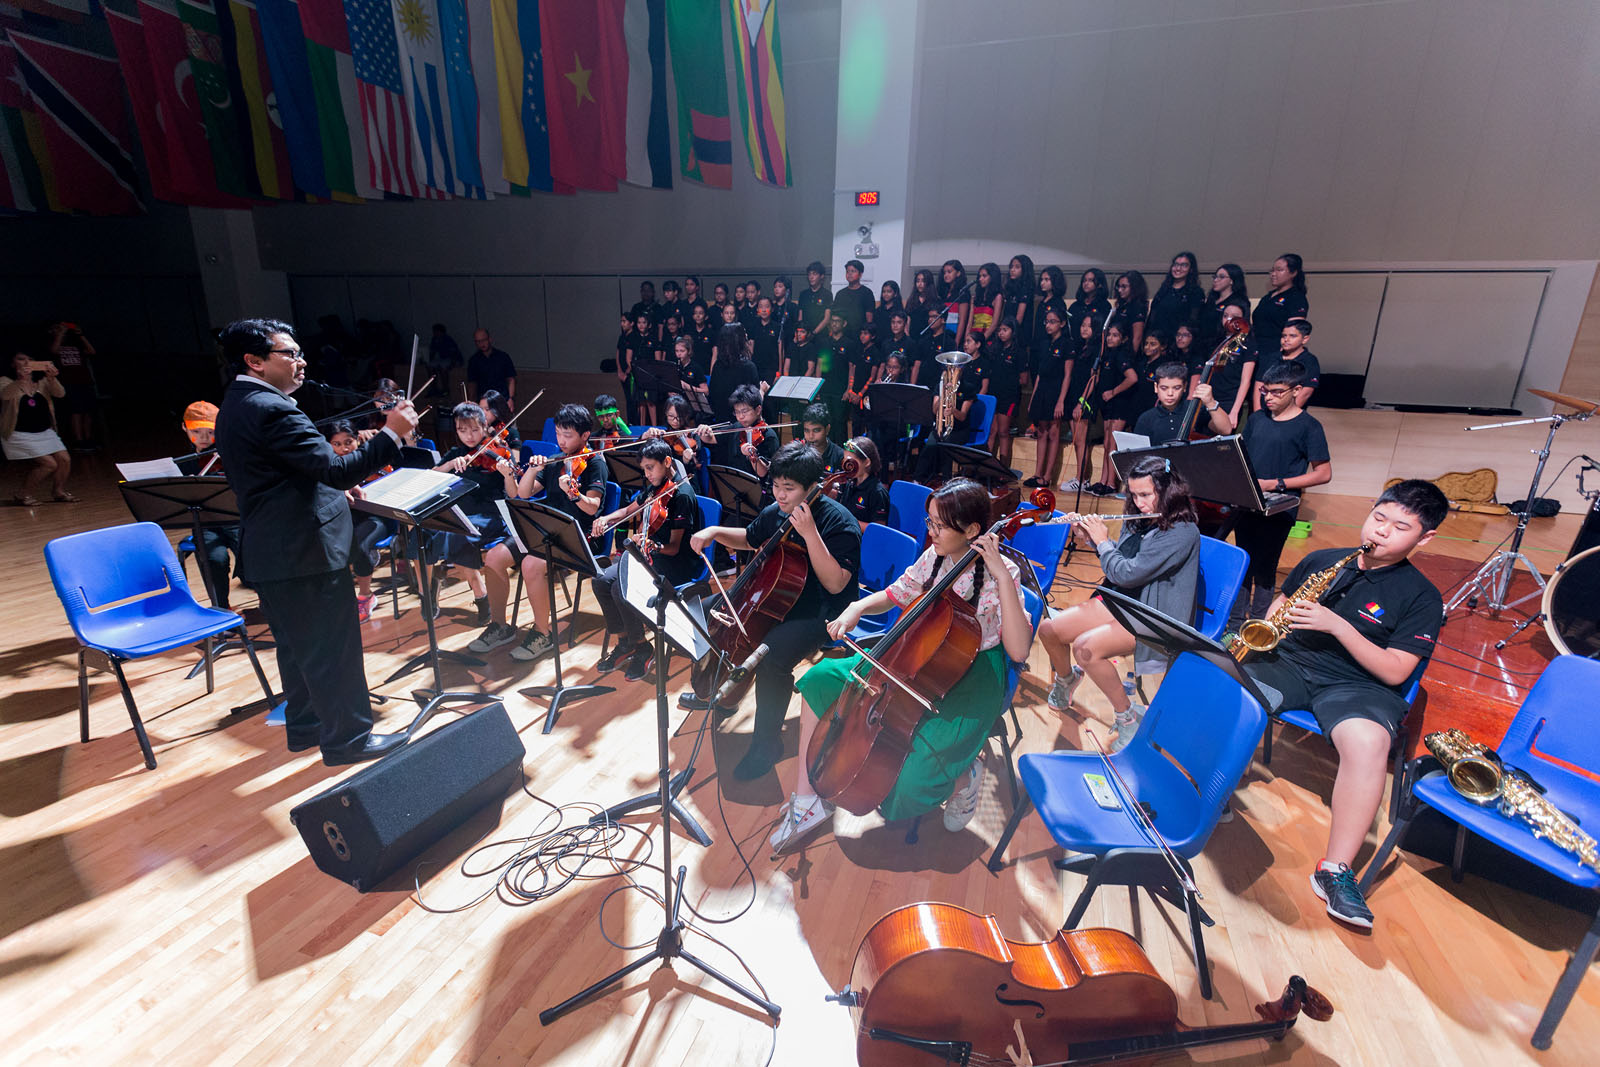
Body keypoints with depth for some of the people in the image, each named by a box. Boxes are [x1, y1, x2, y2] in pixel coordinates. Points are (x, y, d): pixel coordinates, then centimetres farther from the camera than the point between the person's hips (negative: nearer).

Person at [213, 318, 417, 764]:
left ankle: (306, 726, 35)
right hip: (306, 552, -11)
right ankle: (348, 738, 14)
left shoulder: (234, 407, 13)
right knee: (333, 648, 2)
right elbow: (338, 470, -27)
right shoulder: (273, 410, -21)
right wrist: (390, 433, -24)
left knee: (297, 646, 21)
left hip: (269, 552, 11)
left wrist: (332, 488, 18)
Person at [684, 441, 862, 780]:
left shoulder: (839, 523, -21)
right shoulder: (775, 512, 0)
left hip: (820, 614, -8)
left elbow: (835, 584, -29)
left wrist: (810, 533, -35)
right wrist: (716, 532, 2)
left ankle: (766, 743, -7)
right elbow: (749, 539, 20)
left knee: (771, 656, -32)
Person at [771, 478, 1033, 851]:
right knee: (821, 679, -6)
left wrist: (1004, 578, -34)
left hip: (973, 680, -6)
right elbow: (896, 595, 15)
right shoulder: (934, 557, -1)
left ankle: (966, 773, 11)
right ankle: (806, 800, 2)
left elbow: (1018, 652, -28)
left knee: (910, 783, -25)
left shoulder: (999, 573, -18)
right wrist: (858, 607, -5)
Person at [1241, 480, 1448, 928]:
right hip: (1289, 660, 3)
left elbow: (1394, 672, -7)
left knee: (1368, 743, -36)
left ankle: (1335, 870, -23)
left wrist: (1336, 625, -18)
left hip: (1356, 684, -2)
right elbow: (1279, 604, 23)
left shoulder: (1422, 597, 2)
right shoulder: (1322, 560, 11)